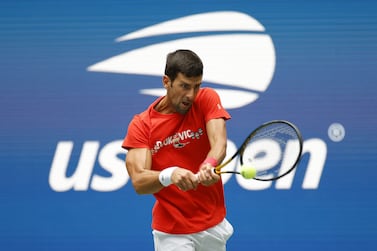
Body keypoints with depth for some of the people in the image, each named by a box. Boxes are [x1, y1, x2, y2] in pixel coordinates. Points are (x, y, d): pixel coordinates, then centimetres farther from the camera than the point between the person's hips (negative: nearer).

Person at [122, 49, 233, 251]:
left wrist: (209, 166, -45)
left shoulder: (207, 100, -5)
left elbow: (219, 144, -22)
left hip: (214, 225, 2)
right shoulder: (141, 125, -9)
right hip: (171, 233, -2)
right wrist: (169, 175, -41)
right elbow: (138, 182, -20)